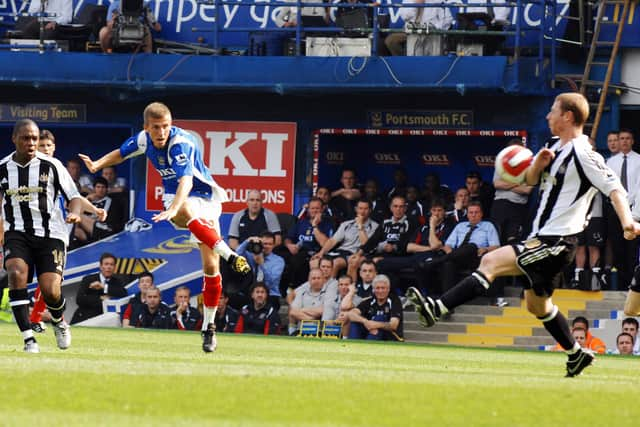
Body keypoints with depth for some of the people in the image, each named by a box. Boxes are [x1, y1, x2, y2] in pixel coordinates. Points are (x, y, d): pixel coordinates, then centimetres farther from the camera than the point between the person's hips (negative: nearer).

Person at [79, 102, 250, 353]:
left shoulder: (181, 143, -25)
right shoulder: (144, 140, -6)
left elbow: (186, 181, -39)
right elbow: (120, 153, 17)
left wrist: (173, 209, -55)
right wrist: (97, 165, -1)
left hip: (205, 196, -3)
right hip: (176, 199, 3)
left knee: (210, 266, -8)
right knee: (187, 212, -38)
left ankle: (209, 327, 5)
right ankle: (229, 255, -43)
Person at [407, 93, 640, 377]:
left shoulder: (583, 154, -14)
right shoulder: (556, 148, 14)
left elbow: (614, 187, -21)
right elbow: (531, 180, 21)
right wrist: (538, 164, -2)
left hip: (556, 242, -10)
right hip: (542, 237, 10)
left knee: (491, 262, -22)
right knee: (536, 304, 21)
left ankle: (437, 310, -29)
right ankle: (576, 354, 35)